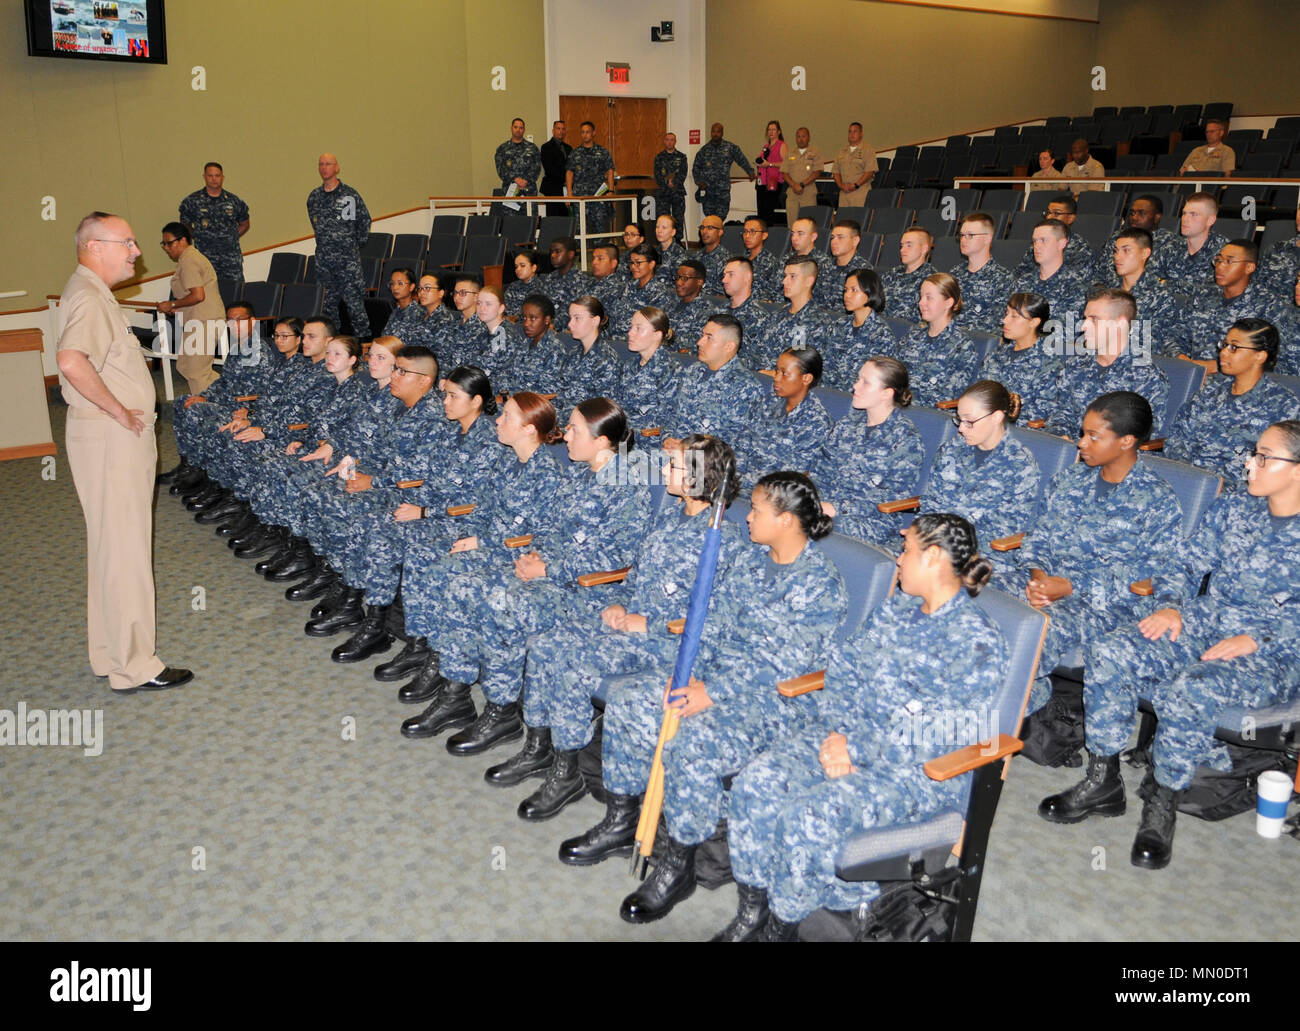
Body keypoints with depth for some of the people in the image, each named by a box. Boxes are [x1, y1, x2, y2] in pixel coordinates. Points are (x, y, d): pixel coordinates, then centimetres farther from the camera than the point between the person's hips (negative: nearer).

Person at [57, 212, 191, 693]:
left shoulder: (93, 293, 18)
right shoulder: (88, 298, -17)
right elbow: (72, 361, -35)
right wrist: (118, 411, -25)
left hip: (122, 435, 11)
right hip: (111, 437, -11)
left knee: (111, 546, 16)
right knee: (124, 549, -5)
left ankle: (110, 653, 27)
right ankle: (133, 667, 3)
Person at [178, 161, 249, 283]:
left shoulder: (234, 201, 9)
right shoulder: (193, 201, 5)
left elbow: (245, 223, 21)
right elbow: (185, 227, 14)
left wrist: (233, 237, 10)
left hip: (232, 259, 2)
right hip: (204, 257, -1)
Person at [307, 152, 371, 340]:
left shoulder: (350, 194, -3)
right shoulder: (313, 197, 11)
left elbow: (365, 221, 3)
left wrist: (357, 244, 4)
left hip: (347, 258, -5)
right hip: (323, 259, 5)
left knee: (354, 300, -8)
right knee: (327, 303, 9)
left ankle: (364, 338, -4)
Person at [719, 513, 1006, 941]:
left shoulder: (979, 641, -12)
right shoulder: (897, 608, 11)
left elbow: (942, 737, -19)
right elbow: (843, 668, 10)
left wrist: (856, 749, -19)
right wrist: (837, 731, -8)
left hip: (916, 771, -7)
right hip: (851, 736, 7)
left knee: (810, 818, -29)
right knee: (755, 783, -15)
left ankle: (781, 927, -3)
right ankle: (751, 914, -1)